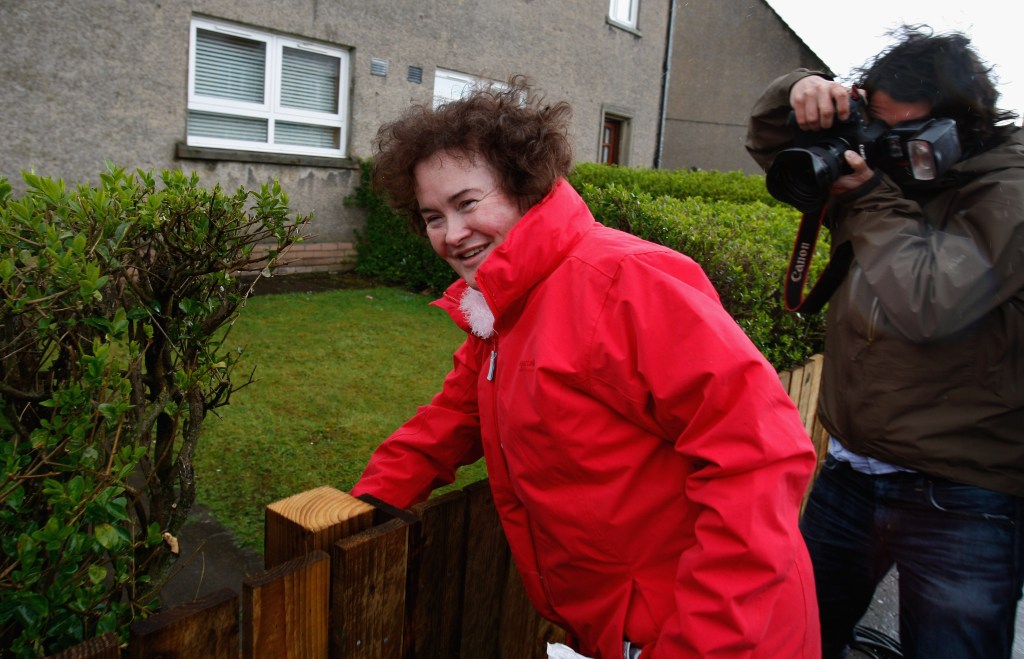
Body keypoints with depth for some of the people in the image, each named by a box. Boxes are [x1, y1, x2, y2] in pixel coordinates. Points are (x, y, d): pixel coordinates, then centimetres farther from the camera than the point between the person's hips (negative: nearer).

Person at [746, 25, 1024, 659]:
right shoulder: (886, 164, 7)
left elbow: (925, 305, -27)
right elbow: (769, 145, 14)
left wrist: (871, 199, -18)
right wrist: (799, 91, -7)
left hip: (961, 505, -6)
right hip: (849, 477, 6)